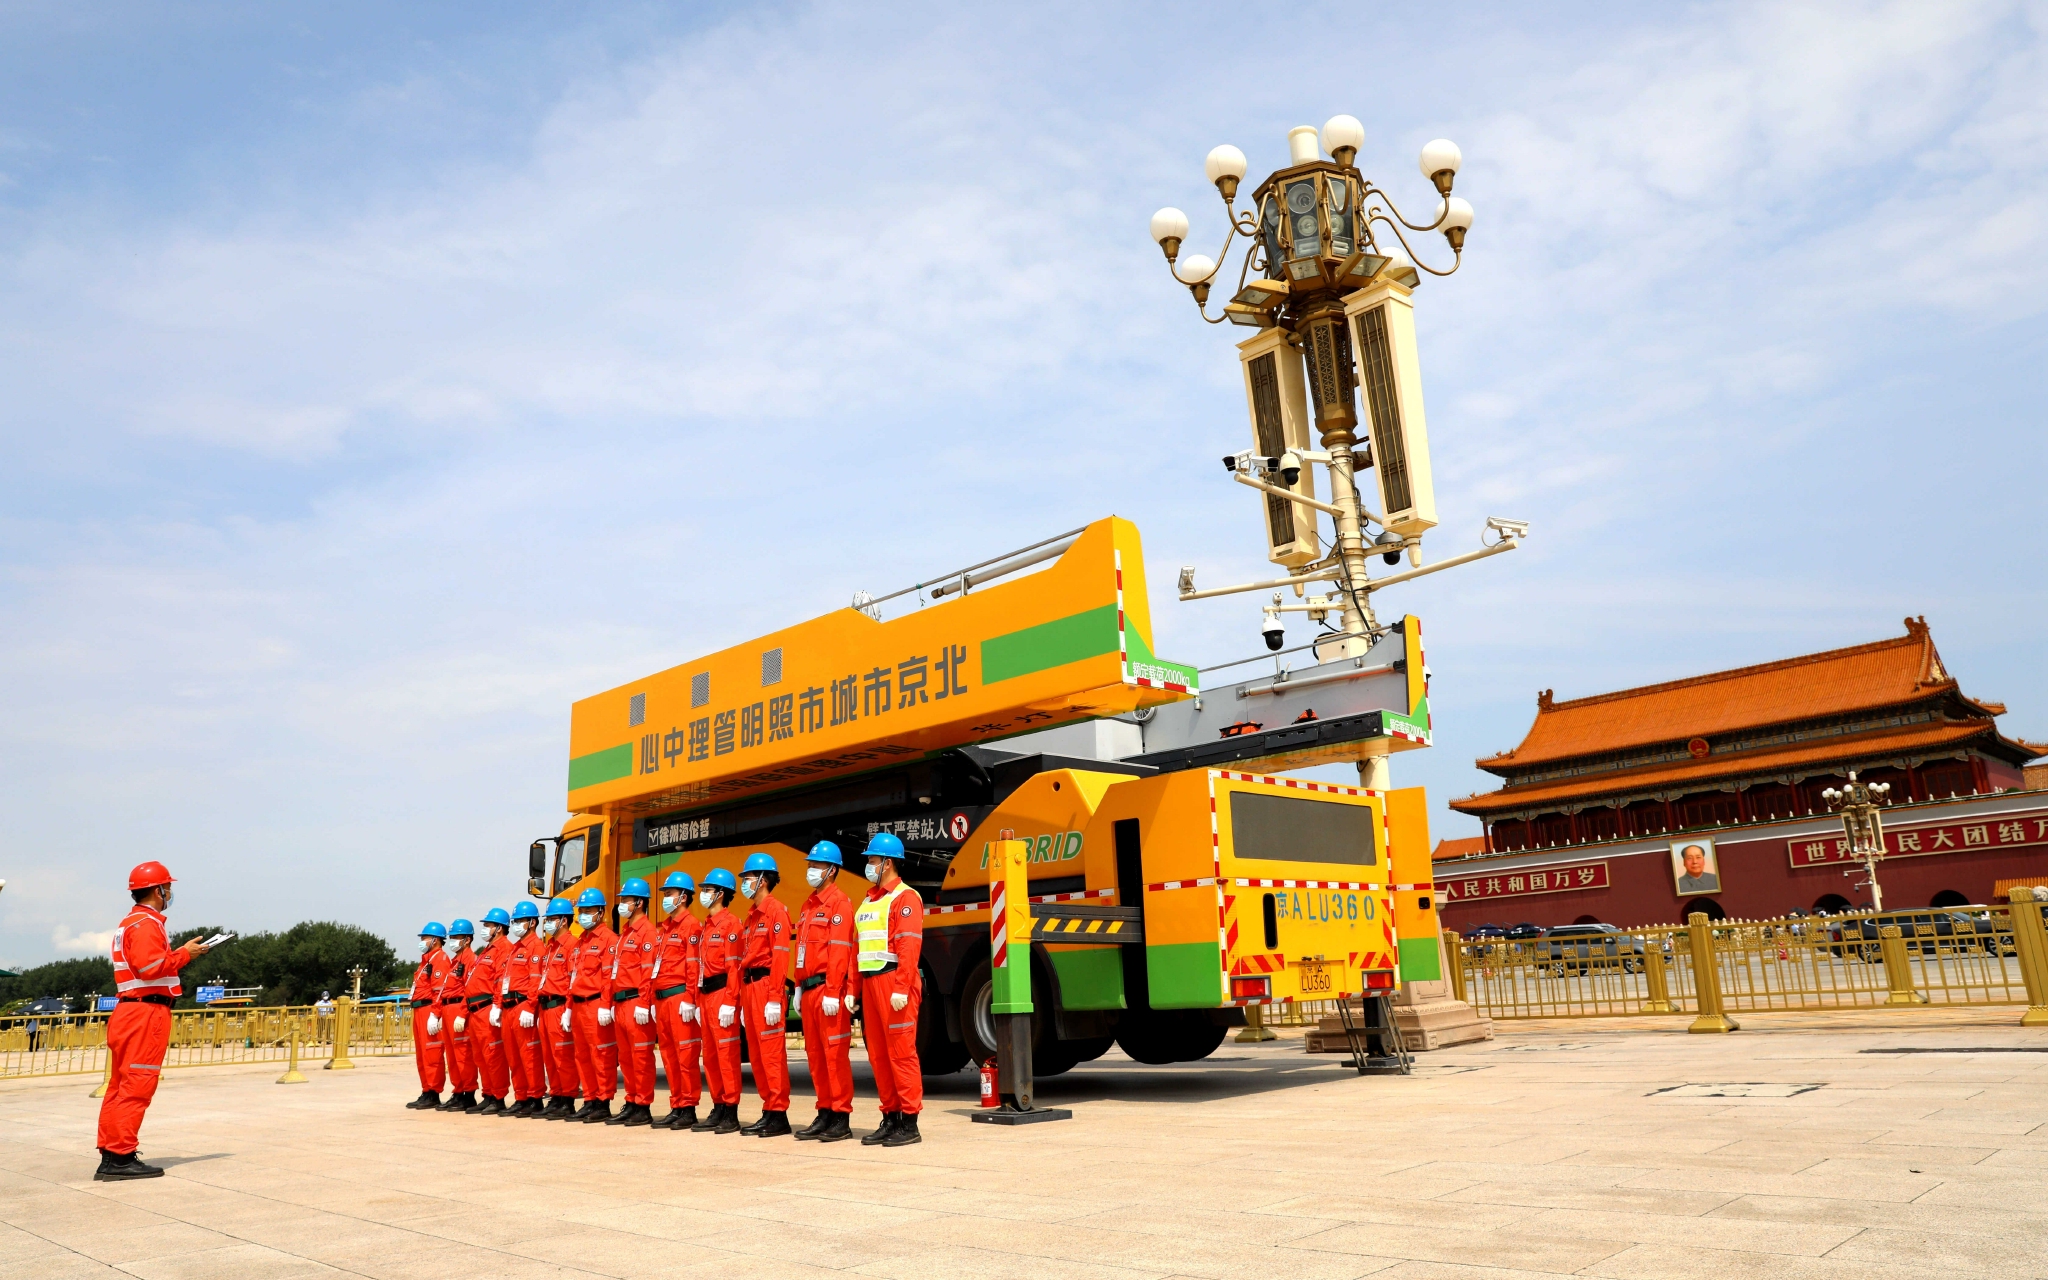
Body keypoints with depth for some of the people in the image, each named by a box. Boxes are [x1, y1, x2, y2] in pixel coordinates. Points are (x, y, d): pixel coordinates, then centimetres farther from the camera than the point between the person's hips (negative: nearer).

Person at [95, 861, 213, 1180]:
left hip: (128, 1011, 11)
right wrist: (183, 954, -12)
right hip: (147, 1012, -11)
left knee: (120, 1085, 12)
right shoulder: (147, 924, -12)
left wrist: (179, 953, 11)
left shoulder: (130, 922, 20)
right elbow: (148, 966, -23)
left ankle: (110, 1155, 17)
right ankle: (120, 1157, -9)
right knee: (137, 1086, -9)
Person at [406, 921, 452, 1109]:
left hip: (429, 1011, -11)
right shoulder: (427, 959, 22)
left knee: (431, 1054, -8)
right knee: (421, 1055, 12)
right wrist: (417, 1012, 19)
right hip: (419, 1010, 11)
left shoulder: (439, 958, -9)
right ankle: (426, 1093, 17)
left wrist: (434, 1015, -24)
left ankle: (433, 1095, -6)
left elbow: (440, 990, -18)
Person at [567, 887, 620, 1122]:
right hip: (579, 1005, 9)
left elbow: (610, 976, -15)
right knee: (583, 1056, 12)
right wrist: (569, 1008, 17)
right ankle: (590, 1101, 19)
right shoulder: (580, 941, 19)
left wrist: (605, 1006, -21)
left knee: (602, 1056, -5)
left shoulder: (609, 939, -8)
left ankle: (603, 1104, -1)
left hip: (596, 1005, -9)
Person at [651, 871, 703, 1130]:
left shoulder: (691, 926, -7)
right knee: (669, 1055, 10)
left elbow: (694, 966, -14)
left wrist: (689, 1000, -19)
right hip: (662, 999, 9)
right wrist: (655, 1001, 17)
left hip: (680, 998, -9)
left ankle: (689, 1109, -1)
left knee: (686, 1055, -5)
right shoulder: (665, 928, 20)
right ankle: (676, 1107, 16)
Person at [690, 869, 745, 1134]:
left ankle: (731, 1114, -1)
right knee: (710, 1055, 11)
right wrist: (698, 1002, 17)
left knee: (727, 1053, -6)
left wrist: (729, 1002, -20)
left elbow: (734, 966, -15)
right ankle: (718, 1109, 18)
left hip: (722, 995, -9)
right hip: (706, 995, 9)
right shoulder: (707, 925, 18)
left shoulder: (729, 923, -9)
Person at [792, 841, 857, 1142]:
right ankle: (824, 1115, 19)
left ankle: (842, 1119, 0)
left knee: (835, 1052, -5)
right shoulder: (807, 906, 18)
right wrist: (799, 988, 16)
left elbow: (839, 951, -16)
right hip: (809, 991, 9)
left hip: (828, 990, -9)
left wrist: (832, 992, -20)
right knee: (815, 1053, 11)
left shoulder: (838, 903, -9)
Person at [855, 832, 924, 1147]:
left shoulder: (905, 898, -7)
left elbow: (909, 946, -16)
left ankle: (909, 1124, 0)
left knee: (901, 1052, -6)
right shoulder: (868, 900, 20)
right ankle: (890, 1118, 19)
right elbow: (858, 945, 18)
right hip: (870, 982, 9)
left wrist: (901, 988, -23)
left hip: (893, 981, -9)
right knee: (878, 1054, 11)